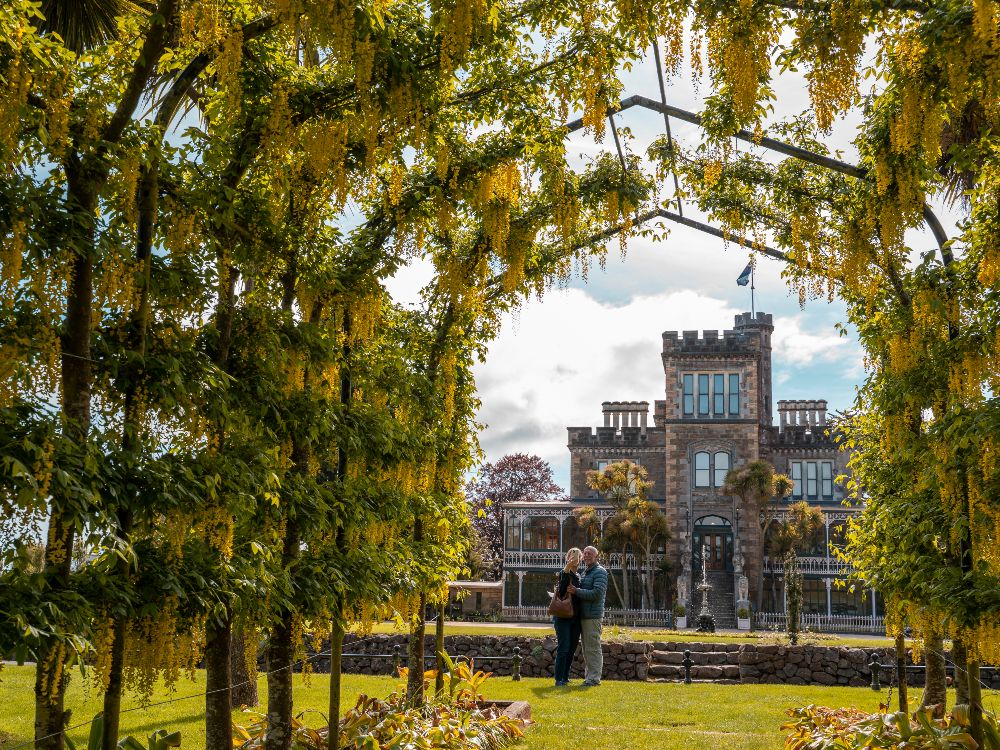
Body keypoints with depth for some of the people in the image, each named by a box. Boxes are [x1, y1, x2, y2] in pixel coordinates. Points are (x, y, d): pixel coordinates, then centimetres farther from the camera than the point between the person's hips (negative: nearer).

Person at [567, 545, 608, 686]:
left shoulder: (600, 572, -8)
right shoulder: (584, 573, 20)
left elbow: (597, 594, -19)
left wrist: (577, 591, -17)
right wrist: (574, 590, 8)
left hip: (593, 616, -9)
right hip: (583, 615, 9)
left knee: (593, 648, -7)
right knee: (587, 648, 12)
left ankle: (594, 678, -4)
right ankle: (590, 676, 17)